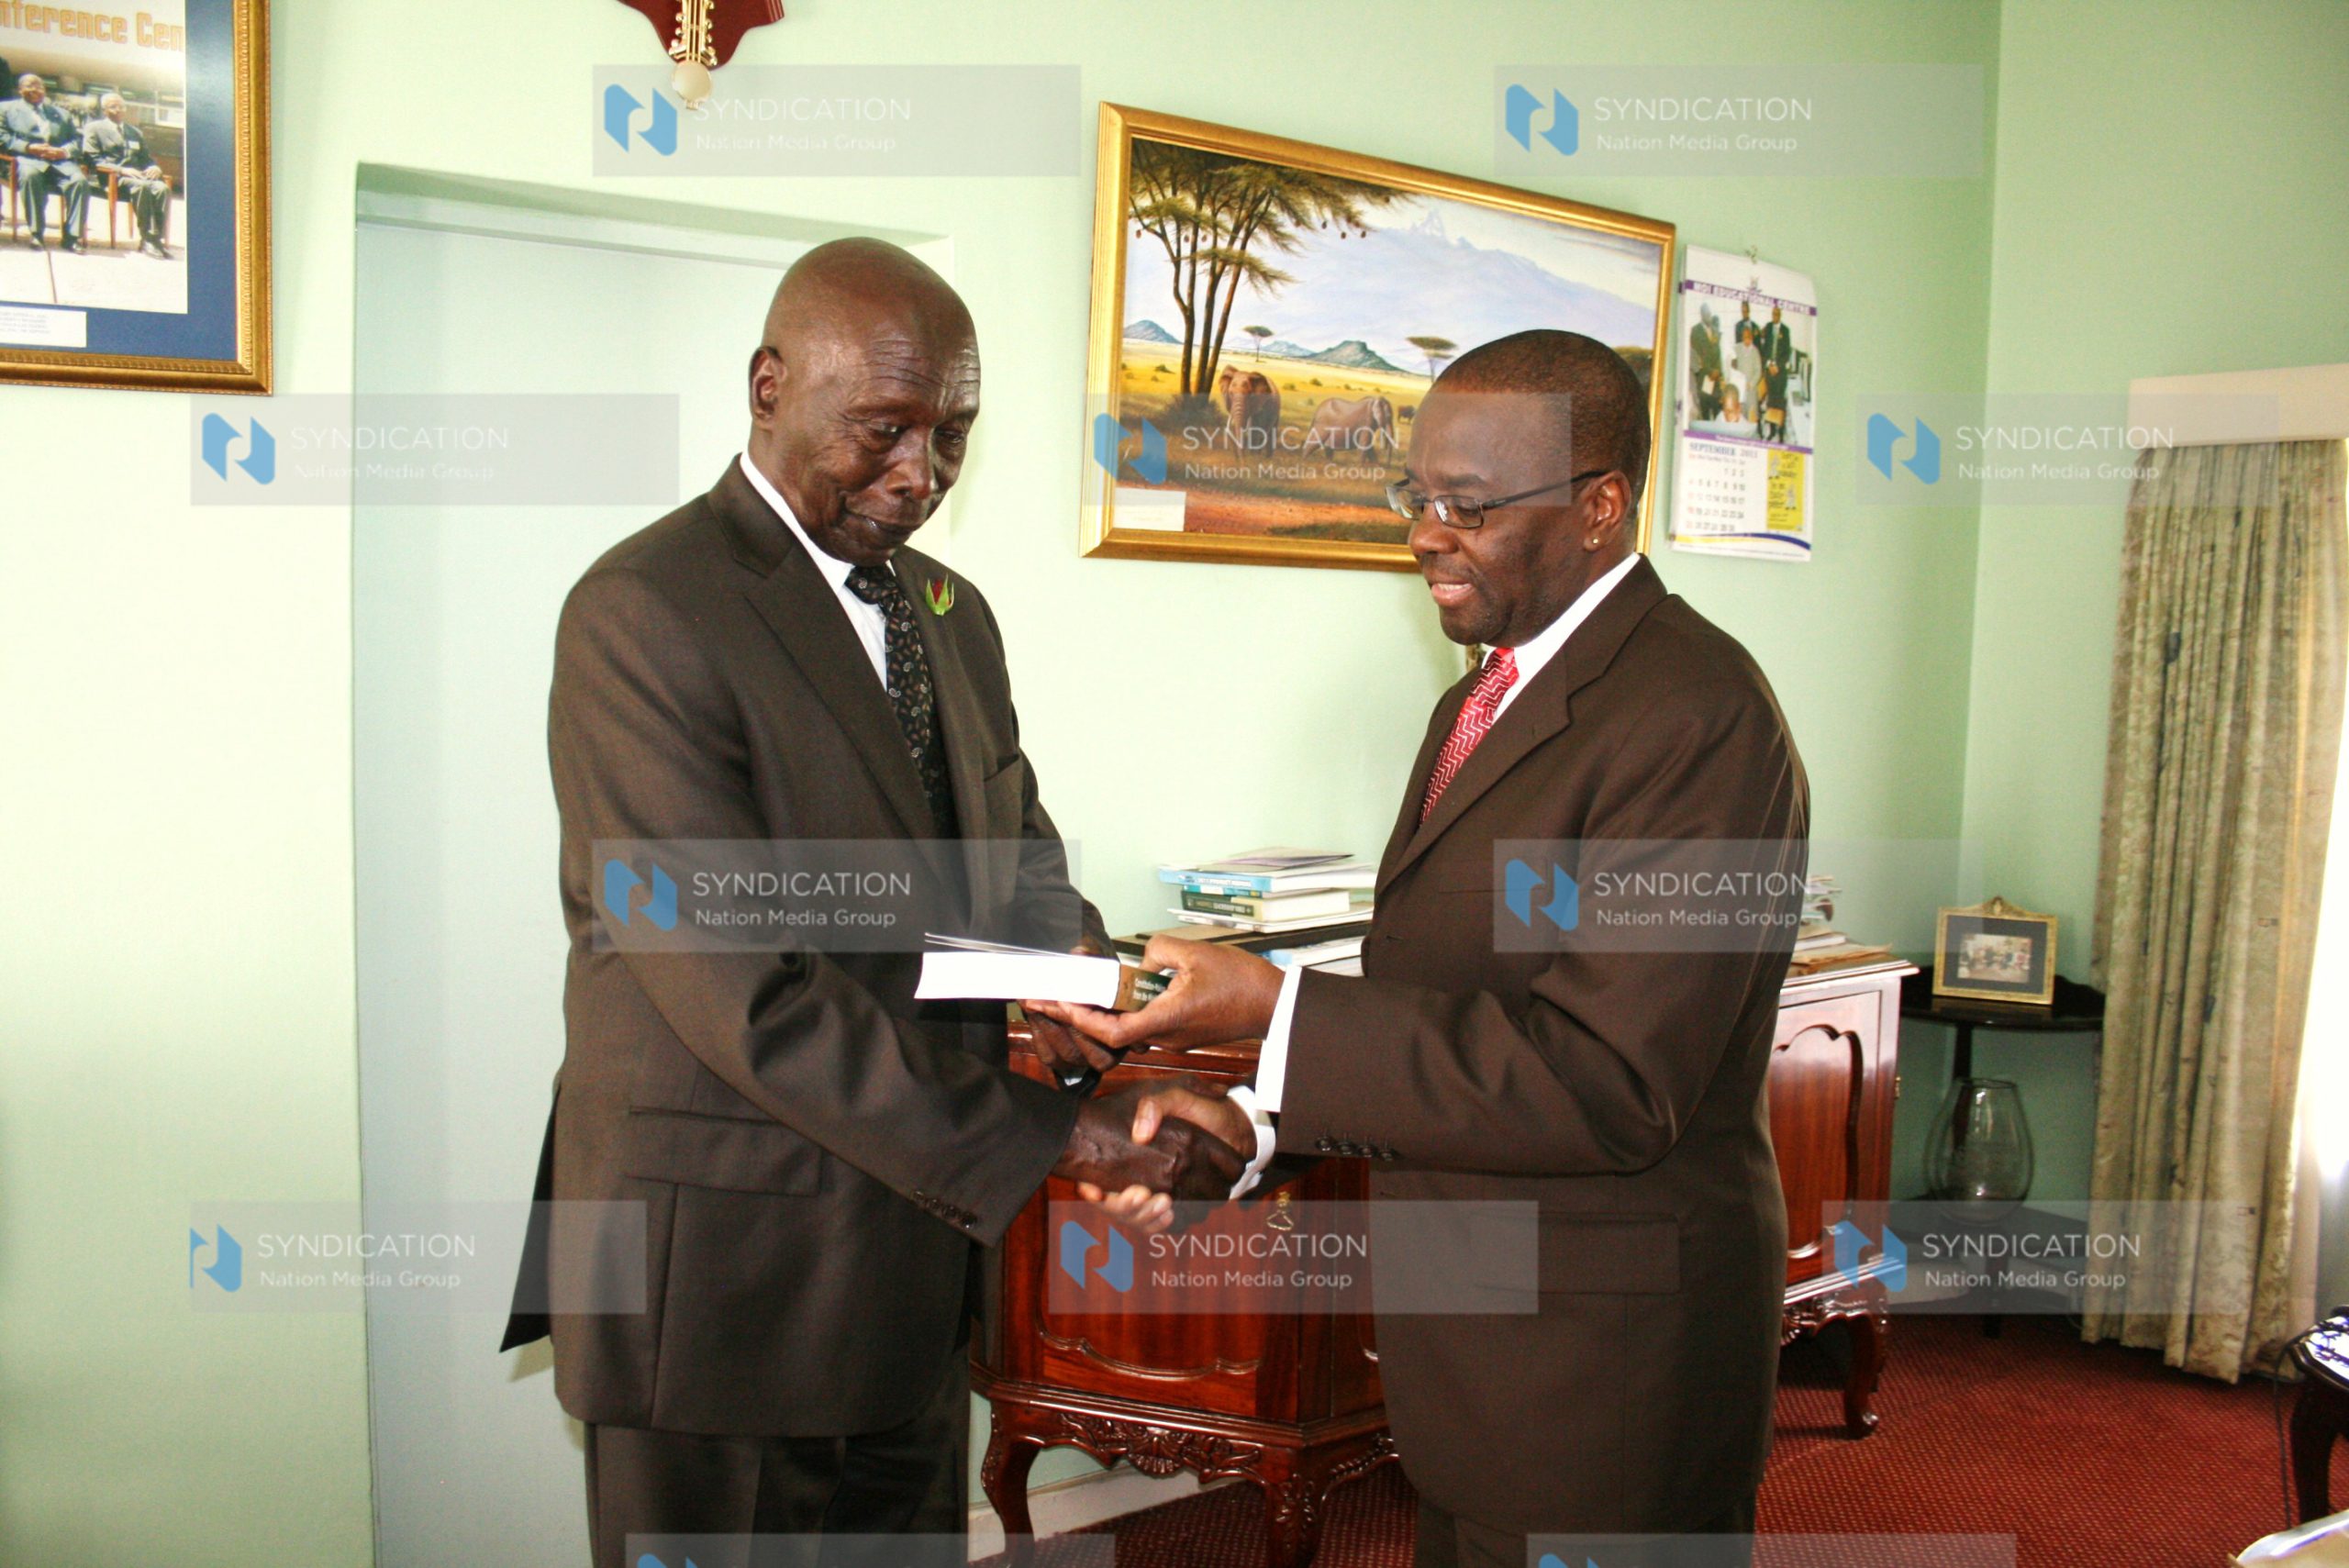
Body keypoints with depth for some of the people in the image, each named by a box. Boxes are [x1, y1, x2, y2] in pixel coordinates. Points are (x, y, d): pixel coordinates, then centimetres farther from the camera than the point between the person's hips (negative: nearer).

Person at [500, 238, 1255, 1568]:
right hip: (727, 1262, -7)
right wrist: (1048, 1138, -24)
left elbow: (1023, 877, 9)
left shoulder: (952, 614, 11)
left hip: (919, 1243, 8)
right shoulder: (646, 614, -16)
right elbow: (743, 993, -23)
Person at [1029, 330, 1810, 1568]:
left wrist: (1277, 1011, -27)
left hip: (1603, 1375, -8)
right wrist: (1242, 1123, -1)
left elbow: (1607, 1081, -26)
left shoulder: (1692, 713, -20)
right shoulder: (1479, 705, 11)